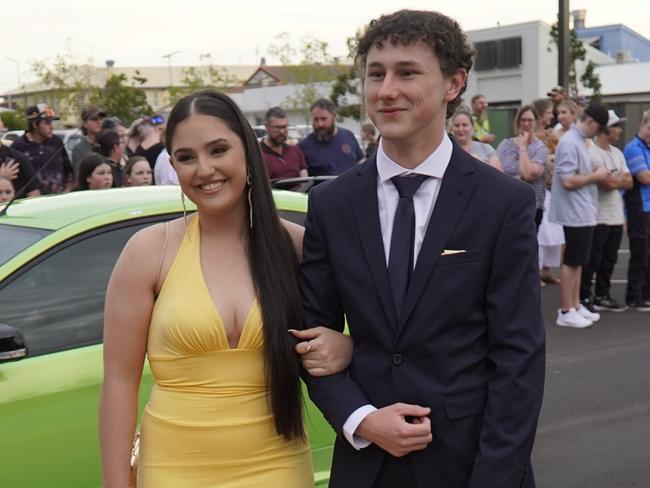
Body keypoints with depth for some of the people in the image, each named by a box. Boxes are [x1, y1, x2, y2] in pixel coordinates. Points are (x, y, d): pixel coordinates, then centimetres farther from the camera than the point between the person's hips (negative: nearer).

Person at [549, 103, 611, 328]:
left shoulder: (580, 140, 13)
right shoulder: (570, 142, -18)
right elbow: (568, 181, -24)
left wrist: (595, 174, 6)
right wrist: (595, 176, -14)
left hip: (584, 212, 10)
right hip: (576, 213, -10)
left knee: (578, 262, 14)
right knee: (571, 261, -3)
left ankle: (575, 306, 22)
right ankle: (565, 312, 5)